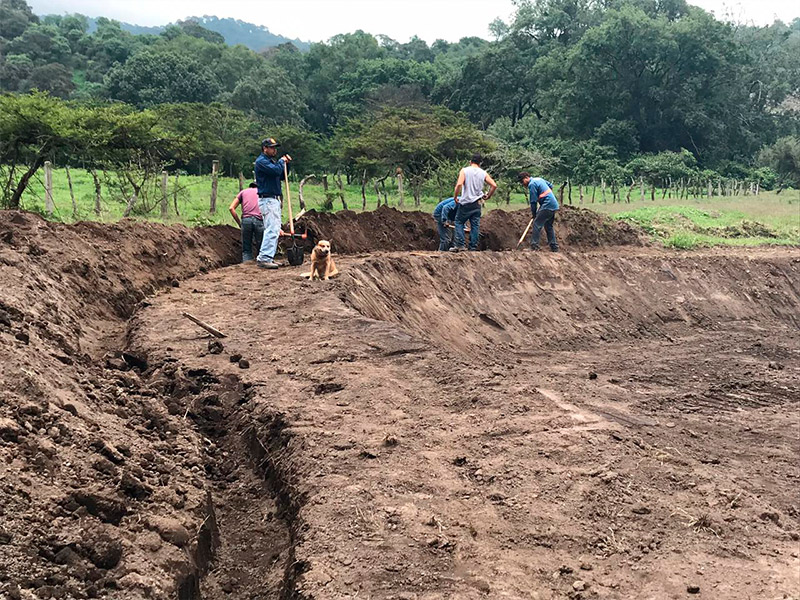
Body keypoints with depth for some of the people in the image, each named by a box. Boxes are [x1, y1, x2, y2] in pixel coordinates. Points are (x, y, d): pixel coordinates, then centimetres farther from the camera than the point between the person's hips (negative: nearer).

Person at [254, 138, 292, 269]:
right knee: (272, 230, -16)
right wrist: (281, 161, -6)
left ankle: (266, 257, 16)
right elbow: (276, 170, -25)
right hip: (267, 200, -10)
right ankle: (264, 259, -18)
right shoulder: (261, 161, -11)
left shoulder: (272, 160, 19)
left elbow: (282, 176, 23)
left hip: (275, 200, 10)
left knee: (275, 229, 12)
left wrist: (286, 164, 9)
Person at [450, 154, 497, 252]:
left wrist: (455, 197, -6)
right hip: (477, 203, 3)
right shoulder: (483, 173, 5)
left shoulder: (464, 171, -4)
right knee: (475, 225, 8)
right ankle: (473, 247, 9)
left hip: (465, 202, -3)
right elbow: (494, 185, -2)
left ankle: (460, 245, -3)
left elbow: (459, 184, -17)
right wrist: (488, 196, 12)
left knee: (459, 222, 8)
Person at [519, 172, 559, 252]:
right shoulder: (539, 179, 17)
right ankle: (554, 248, 19)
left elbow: (533, 201, -10)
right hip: (554, 205, 10)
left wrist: (534, 214, -2)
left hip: (547, 205, -10)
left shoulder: (531, 184, -11)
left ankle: (534, 247, -14)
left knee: (537, 224, -10)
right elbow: (550, 186, 27)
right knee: (548, 226, 17)